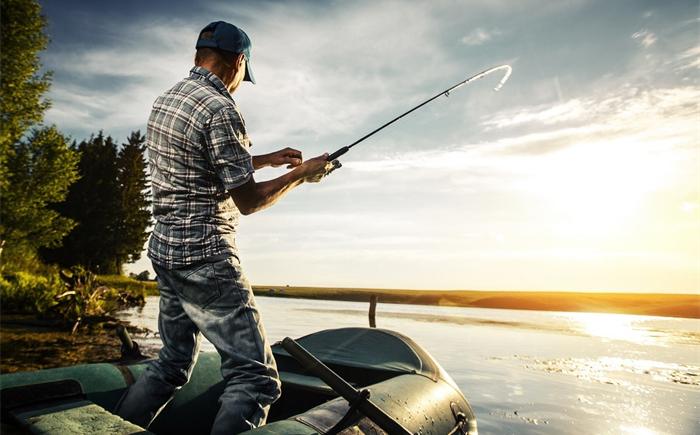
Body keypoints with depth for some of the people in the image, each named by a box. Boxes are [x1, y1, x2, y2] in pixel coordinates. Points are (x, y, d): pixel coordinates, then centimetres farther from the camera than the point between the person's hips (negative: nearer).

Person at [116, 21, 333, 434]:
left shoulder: (165, 100, 14)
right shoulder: (221, 109, -15)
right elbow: (247, 200, -14)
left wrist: (266, 159, 22)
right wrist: (301, 174, -1)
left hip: (166, 250, 10)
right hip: (206, 258, -10)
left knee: (173, 363, 23)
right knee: (255, 376, -5)